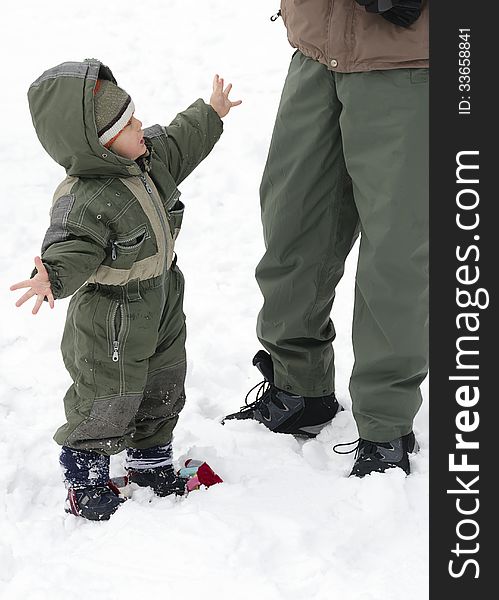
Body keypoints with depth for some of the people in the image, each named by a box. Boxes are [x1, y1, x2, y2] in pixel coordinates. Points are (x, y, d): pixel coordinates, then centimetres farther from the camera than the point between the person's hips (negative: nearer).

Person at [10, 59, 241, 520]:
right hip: (112, 329, -8)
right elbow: (73, 249, -40)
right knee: (108, 403, 8)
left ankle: (150, 459, 46)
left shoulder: (148, 156, -6)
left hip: (162, 309, 8)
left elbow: (180, 141, 14)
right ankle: (85, 476, 31)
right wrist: (55, 278, -61)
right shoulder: (83, 201, -33)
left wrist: (211, 114, 28)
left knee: (163, 392, 23)